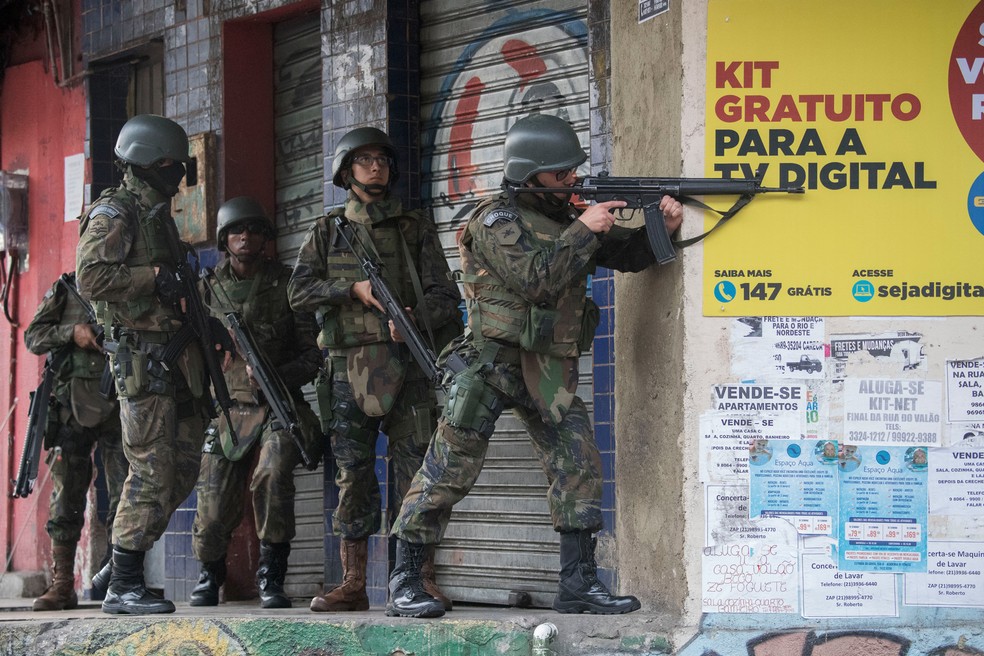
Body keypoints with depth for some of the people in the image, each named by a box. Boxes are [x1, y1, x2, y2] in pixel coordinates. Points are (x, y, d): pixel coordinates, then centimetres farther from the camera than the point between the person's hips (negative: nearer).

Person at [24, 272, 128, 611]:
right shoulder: (65, 289, 11)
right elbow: (33, 336, 6)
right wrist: (72, 333, -11)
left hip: (119, 403, 0)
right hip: (74, 402, 0)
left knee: (124, 496, -4)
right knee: (66, 497, 1)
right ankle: (61, 586, 6)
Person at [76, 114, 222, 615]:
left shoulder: (157, 215, 22)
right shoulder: (114, 213, -7)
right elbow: (91, 277, -19)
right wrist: (155, 276, -19)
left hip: (175, 355, 9)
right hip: (142, 355, -9)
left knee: (183, 469, 9)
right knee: (152, 471, -10)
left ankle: (127, 560, 17)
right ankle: (123, 587, -5)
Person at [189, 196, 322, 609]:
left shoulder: (287, 284, 1)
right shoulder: (209, 289, 7)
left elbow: (312, 354, -1)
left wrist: (276, 377, -17)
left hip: (278, 405, -2)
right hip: (227, 409, 2)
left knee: (273, 475, -31)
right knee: (213, 511, -3)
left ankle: (271, 576, -17)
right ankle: (209, 574, 31)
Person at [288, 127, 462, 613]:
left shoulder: (415, 228, 12)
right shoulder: (326, 232, 14)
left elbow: (443, 293, 4)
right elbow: (299, 291, 3)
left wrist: (417, 317, -16)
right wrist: (353, 288, -11)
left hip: (408, 360, -1)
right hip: (350, 365, 1)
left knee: (414, 468, -7)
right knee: (353, 473, 0)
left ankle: (422, 581, -7)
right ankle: (353, 584, 3)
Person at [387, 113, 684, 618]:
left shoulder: (568, 216, 13)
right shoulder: (498, 220, -8)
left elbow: (628, 255, 15)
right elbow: (536, 278, -21)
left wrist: (662, 229, -4)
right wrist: (583, 230, -16)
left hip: (549, 369, 7)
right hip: (491, 361, -7)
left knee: (578, 463, -4)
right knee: (450, 470, -6)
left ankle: (578, 582, -1)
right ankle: (404, 582, -1)